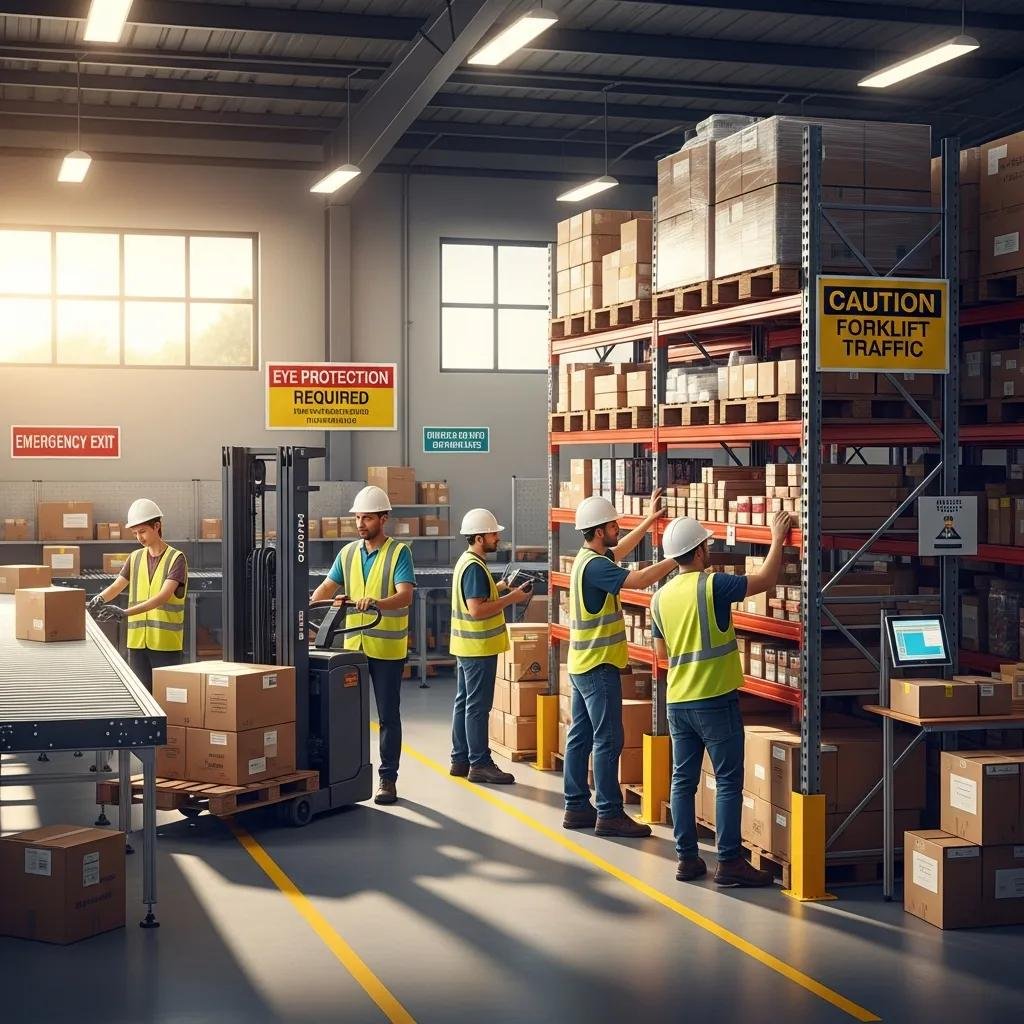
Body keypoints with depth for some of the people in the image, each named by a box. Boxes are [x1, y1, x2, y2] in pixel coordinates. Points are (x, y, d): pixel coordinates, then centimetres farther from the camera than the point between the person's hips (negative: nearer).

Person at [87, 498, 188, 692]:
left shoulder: (176, 559, -6)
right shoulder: (135, 558, 12)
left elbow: (163, 596, -19)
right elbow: (116, 587, 7)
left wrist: (126, 612, -28)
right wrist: (96, 601, -16)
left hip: (166, 644, -5)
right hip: (137, 641, 5)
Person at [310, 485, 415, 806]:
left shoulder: (399, 552, -7)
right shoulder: (348, 553, 10)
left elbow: (405, 596, -18)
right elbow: (328, 587, 9)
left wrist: (377, 603, -37)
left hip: (388, 648, -5)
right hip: (353, 646, 5)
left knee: (388, 716, 3)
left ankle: (388, 779, 10)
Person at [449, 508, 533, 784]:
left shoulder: (466, 562, 12)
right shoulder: (474, 567, -19)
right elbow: (477, 609, -25)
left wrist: (497, 589, 10)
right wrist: (511, 598, -19)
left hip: (467, 647, 11)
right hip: (479, 647, -11)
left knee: (464, 703, 13)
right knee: (478, 706, -6)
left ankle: (460, 760, 20)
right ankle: (480, 764, -2)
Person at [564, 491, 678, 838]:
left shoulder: (587, 557, 11)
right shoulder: (594, 566, -20)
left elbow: (620, 550, 29)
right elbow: (638, 579, -31)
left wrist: (649, 520, 30)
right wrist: (678, 559, -24)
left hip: (582, 665, 10)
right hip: (599, 666, -10)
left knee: (580, 737, 12)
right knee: (608, 741, -7)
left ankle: (577, 807, 18)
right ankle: (609, 814, -4)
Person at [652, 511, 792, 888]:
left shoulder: (661, 597, 7)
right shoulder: (712, 586, -13)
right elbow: (766, 579, -8)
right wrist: (777, 540, 4)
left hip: (677, 701, 6)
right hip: (716, 701, -6)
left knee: (683, 780, 10)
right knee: (728, 782, 0)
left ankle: (687, 858, 14)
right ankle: (730, 861, 0)